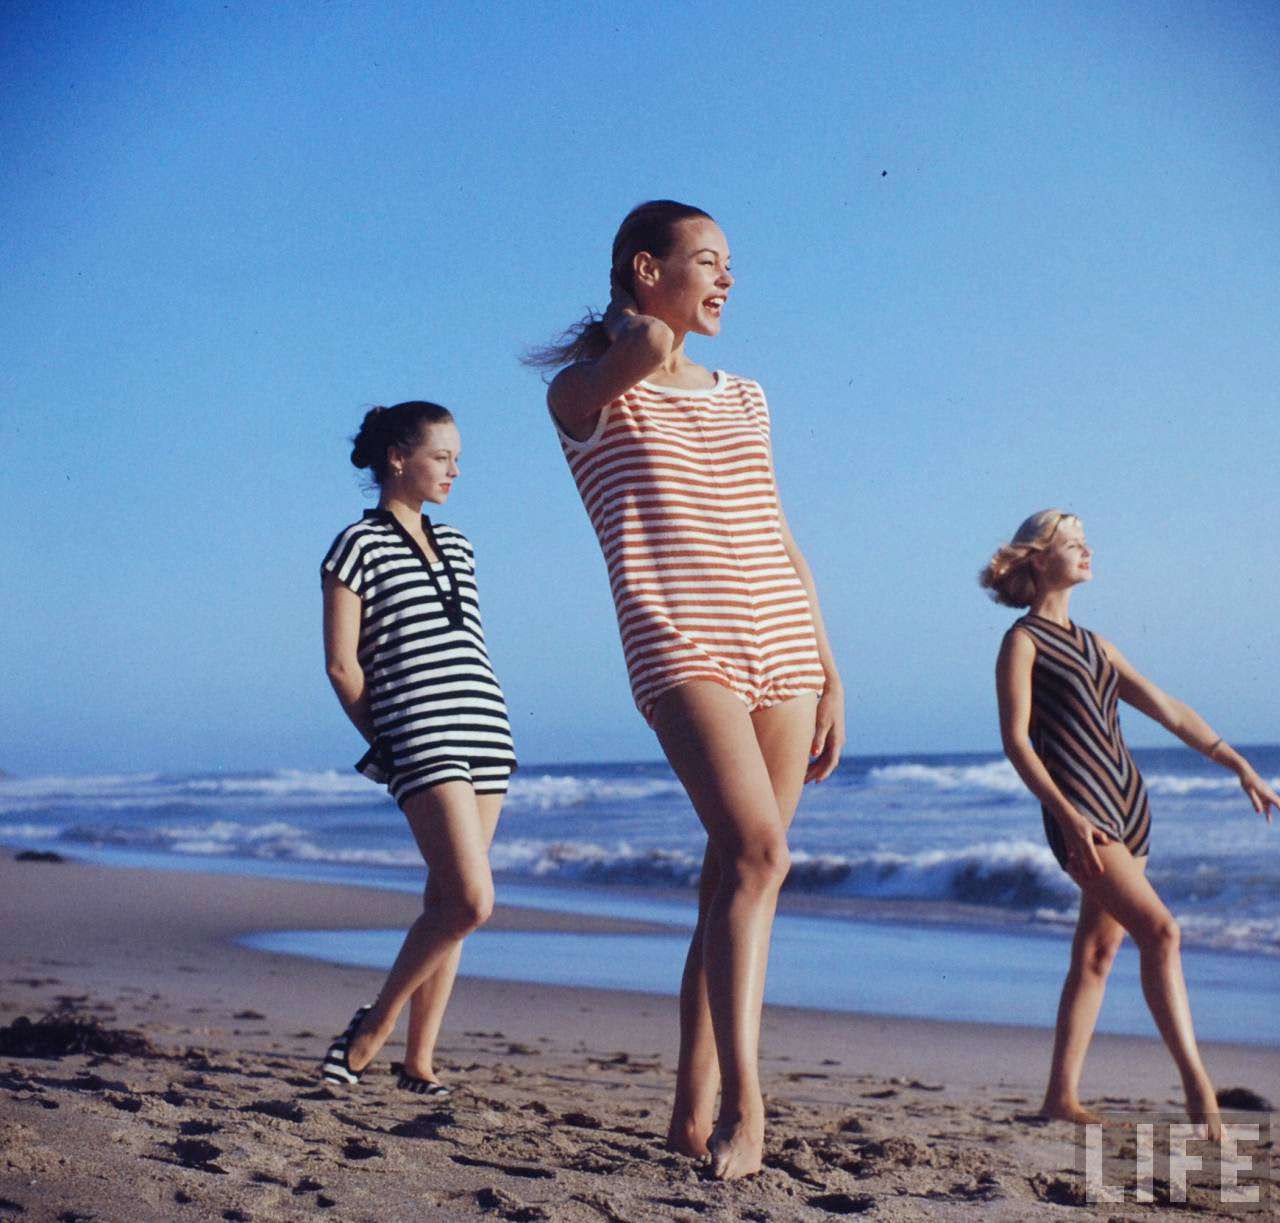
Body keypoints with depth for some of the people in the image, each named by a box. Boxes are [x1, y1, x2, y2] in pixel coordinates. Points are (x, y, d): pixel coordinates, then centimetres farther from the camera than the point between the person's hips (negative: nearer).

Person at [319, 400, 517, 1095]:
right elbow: (341, 662, -3)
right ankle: (376, 1022, 2)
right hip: (420, 738, -7)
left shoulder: (455, 544, 19)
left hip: (485, 729, 7)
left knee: (447, 898, 5)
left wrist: (488, 725, 13)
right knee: (472, 900, -16)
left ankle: (419, 1061, 13)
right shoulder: (359, 545, -1)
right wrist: (383, 743, 3)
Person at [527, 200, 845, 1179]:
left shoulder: (744, 399, 21)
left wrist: (830, 676, 15)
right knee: (757, 852, -24)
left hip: (784, 653, 6)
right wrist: (637, 326, 4)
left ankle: (695, 1109, 12)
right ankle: (743, 1105, -21)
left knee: (737, 876, 4)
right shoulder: (585, 390, 4)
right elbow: (646, 349, -20)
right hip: (680, 647, -6)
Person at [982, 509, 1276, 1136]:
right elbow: (1015, 738, -9)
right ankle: (1197, 1087, -19)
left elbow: (1165, 708, 19)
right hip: (1079, 808, -8)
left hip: (1126, 803, 8)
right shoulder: (1023, 642, -2)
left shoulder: (1094, 645, 20)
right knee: (1159, 930, -19)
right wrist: (1068, 817, -20)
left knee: (1097, 951, 7)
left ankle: (1062, 1096, 12)